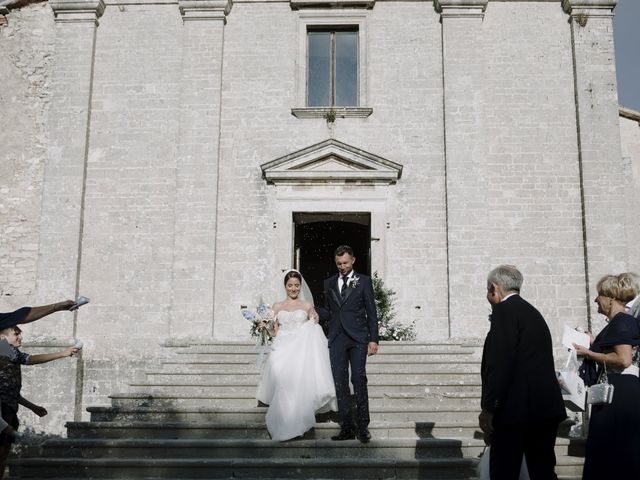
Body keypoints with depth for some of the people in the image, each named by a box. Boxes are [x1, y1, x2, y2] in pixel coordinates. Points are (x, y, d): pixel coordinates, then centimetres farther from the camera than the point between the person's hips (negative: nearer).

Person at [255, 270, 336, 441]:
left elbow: (314, 331, 15)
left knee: (300, 382, -20)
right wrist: (265, 325, -5)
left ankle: (298, 423, -10)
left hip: (302, 350, -1)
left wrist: (315, 321, -5)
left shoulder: (307, 305, 12)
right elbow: (275, 332, 13)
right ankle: (282, 425, -7)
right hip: (283, 350, 1)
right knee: (282, 383, -18)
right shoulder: (277, 306, 14)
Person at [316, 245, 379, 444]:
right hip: (337, 339, 3)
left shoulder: (364, 281, 6)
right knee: (340, 382, -1)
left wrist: (373, 339, -3)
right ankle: (347, 427, 4)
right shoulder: (329, 283, 16)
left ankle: (362, 426, -4)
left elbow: (371, 312, 4)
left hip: (358, 338, -3)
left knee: (358, 379, -12)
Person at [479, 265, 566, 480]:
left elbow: (500, 363, -18)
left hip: (517, 410, -9)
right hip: (547, 409, 9)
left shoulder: (505, 311, -8)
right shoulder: (533, 312, 19)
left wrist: (488, 408, -16)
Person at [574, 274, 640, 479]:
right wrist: (592, 342, 21)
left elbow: (623, 359, -23)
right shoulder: (619, 322, 16)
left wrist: (589, 353, -15)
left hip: (620, 394, -10)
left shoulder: (621, 321, -13)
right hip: (612, 392, 10)